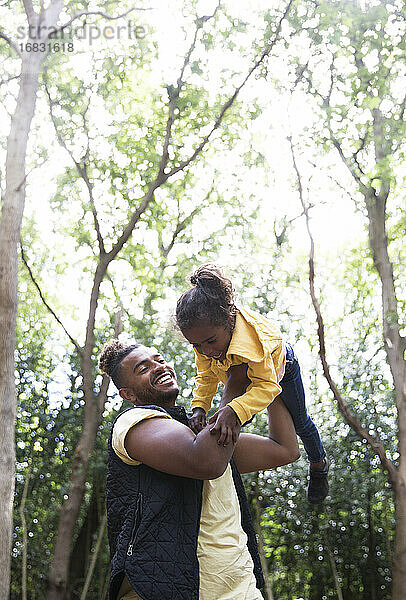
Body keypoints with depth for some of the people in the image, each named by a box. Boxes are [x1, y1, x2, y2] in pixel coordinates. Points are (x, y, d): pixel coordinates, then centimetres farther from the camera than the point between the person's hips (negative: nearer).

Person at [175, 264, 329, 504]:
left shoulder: (253, 340, -53)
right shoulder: (203, 337, -34)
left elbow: (267, 385, -48)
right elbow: (206, 376, -20)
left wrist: (235, 411, -64)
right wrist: (199, 407, -38)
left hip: (279, 365, -3)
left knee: (300, 422, 18)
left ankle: (319, 466, 47)